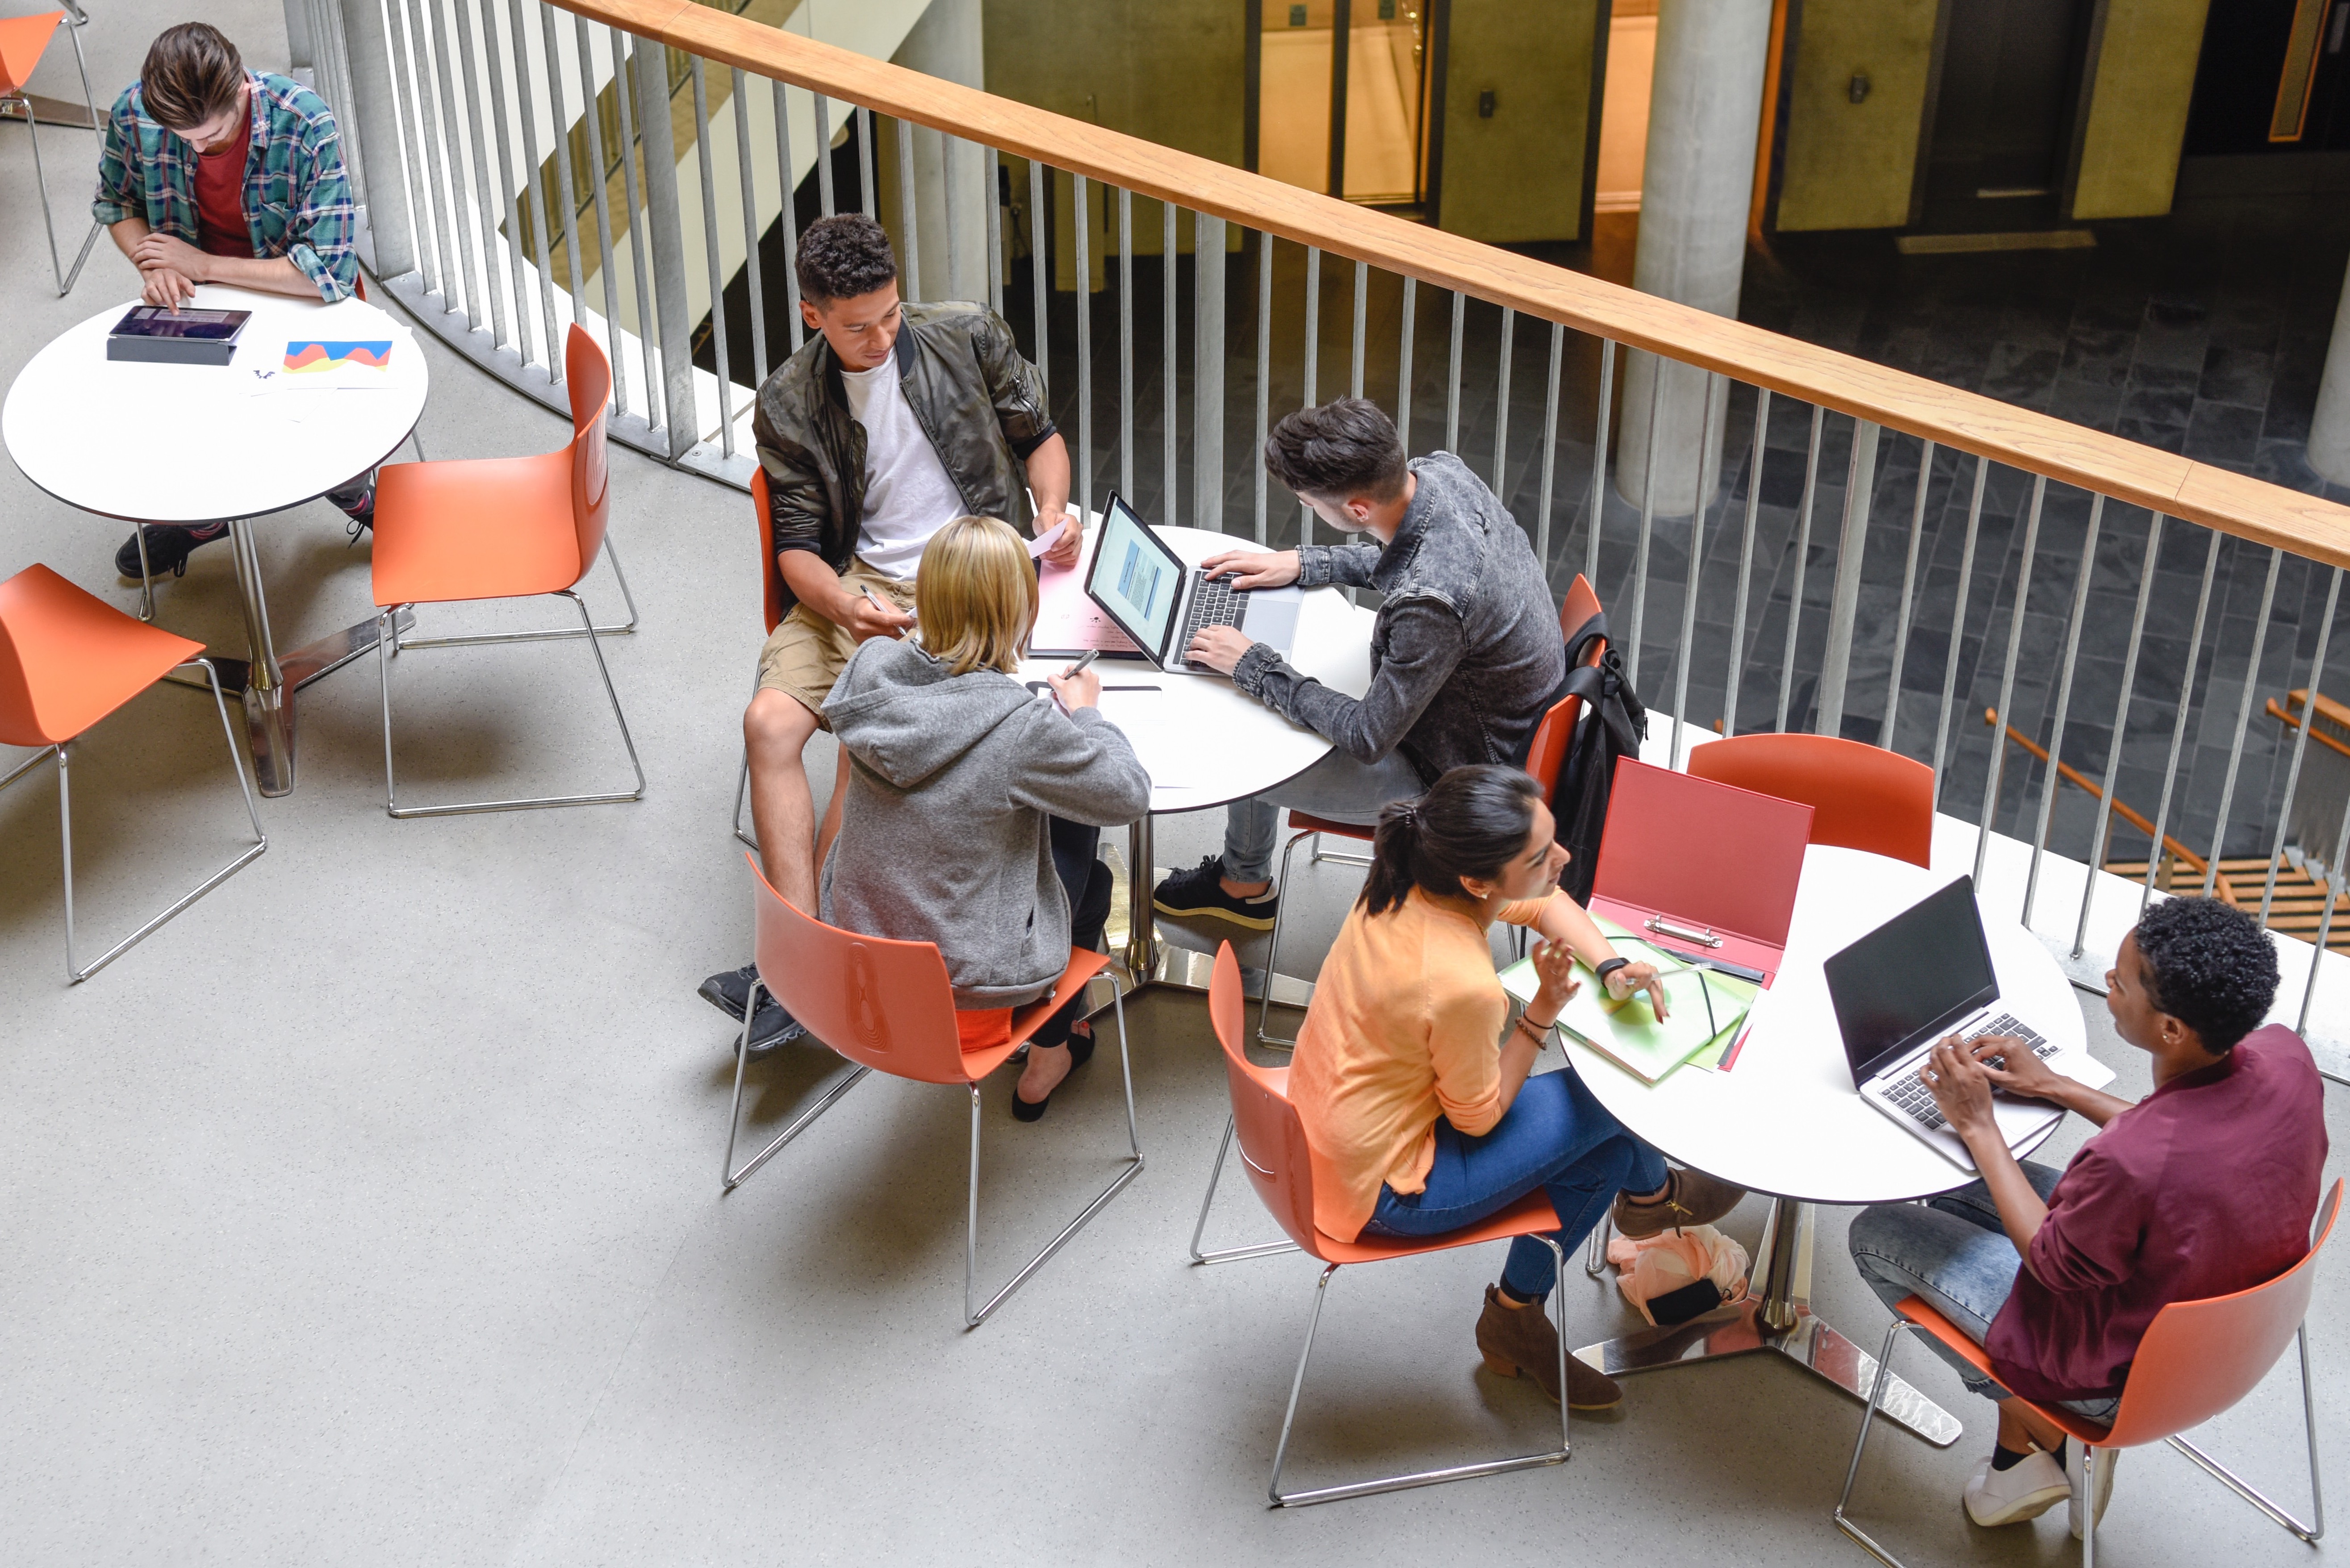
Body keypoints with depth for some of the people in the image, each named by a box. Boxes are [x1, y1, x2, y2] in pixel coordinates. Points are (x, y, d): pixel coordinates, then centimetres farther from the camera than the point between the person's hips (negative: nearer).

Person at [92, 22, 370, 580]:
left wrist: (201, 264, -24)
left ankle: (353, 493, 17)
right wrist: (153, 264, -16)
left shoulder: (307, 125, -28)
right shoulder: (133, 115, -17)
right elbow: (114, 203, 6)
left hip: (299, 296, -3)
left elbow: (332, 272, -28)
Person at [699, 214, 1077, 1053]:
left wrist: (1052, 512, -9)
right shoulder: (788, 407, 1)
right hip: (855, 582, 3)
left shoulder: (968, 336, -1)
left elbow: (1038, 434, 12)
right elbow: (798, 544, 0)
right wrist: (845, 605, -22)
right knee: (769, 720, -21)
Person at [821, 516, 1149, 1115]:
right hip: (967, 985, -5)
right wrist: (1085, 713, 2)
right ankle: (1045, 1060, 41)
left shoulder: (870, 667, -13)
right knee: (1091, 877, 25)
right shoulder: (1021, 728, -29)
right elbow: (1129, 793, -13)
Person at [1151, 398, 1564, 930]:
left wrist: (1253, 665, -19)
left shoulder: (1430, 603, -41)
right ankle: (1242, 880, 35)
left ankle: (1245, 885, 36)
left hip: (1454, 775, -8)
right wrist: (1303, 564, 3)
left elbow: (1367, 740, -27)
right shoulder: (1439, 470, -15)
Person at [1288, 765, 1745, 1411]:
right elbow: (1477, 1117, -16)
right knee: (1606, 1100, 0)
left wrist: (1611, 967, -6)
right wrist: (1542, 1012, -16)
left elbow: (1544, 903, 8)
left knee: (1599, 1146, 12)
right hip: (1380, 1192, -8)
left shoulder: (1409, 879, -12)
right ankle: (1654, 1192, 35)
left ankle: (1517, 1316, 28)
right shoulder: (1463, 986, -36)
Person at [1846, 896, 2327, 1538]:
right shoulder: (2286, 1054, -20)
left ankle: (2045, 1433, 20)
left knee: (1875, 1235, 9)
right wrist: (2057, 1087, 3)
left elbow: (2053, 1264, -19)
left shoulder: (2126, 1163, -42)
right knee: (1958, 1190, 21)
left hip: (2122, 1373, -7)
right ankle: (2017, 1438, 25)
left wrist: (1977, 1125, -13)